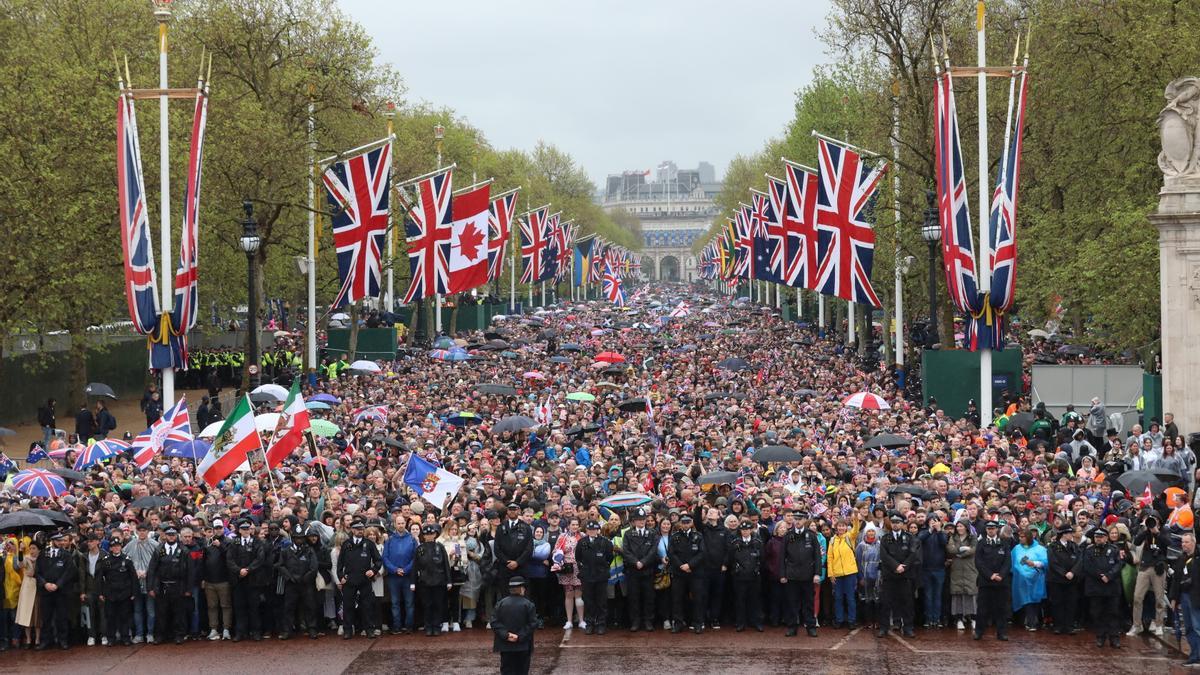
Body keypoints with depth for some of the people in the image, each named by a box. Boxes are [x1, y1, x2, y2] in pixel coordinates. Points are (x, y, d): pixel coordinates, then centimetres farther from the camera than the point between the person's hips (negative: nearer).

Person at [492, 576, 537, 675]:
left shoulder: (500, 604, 1)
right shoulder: (528, 605, -7)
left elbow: (494, 623, -4)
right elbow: (532, 624, -11)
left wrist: (506, 635, -10)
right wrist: (520, 637, -11)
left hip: (505, 646, 2)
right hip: (523, 646, -2)